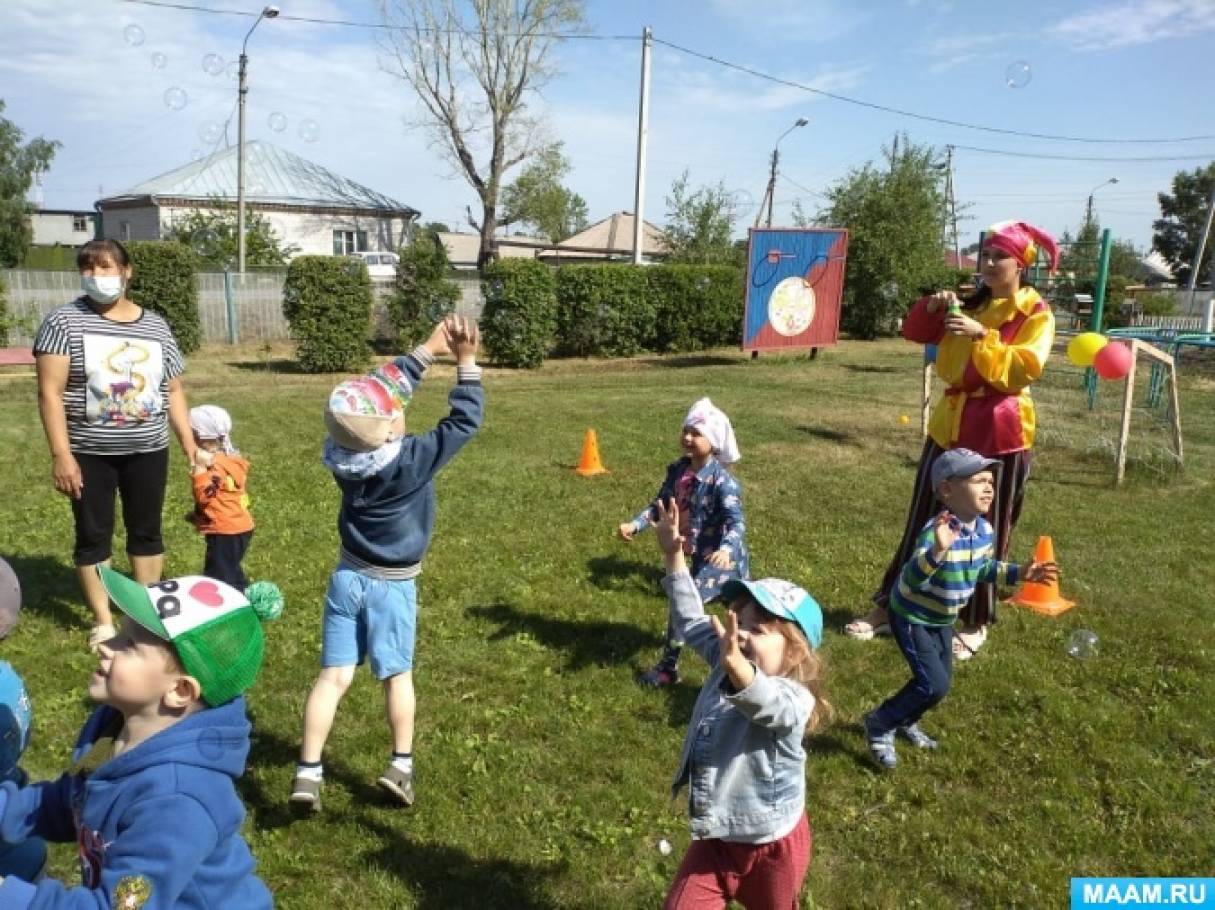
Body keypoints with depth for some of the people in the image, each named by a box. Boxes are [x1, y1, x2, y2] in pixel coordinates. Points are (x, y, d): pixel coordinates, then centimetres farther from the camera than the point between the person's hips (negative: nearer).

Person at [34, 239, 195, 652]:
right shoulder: (65, 321, -6)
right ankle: (102, 621, 17)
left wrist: (190, 447, 4)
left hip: (148, 451, 3)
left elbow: (173, 390, 9)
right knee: (93, 535, 6)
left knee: (146, 531, 11)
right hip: (89, 454, -3)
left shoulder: (156, 326, 5)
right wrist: (61, 454, -16)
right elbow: (50, 392, -10)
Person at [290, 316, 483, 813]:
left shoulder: (344, 449, -10)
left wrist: (427, 349, 5)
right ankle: (401, 764, 20)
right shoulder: (413, 459, -24)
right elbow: (464, 420, -17)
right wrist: (466, 359, -14)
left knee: (333, 676, 5)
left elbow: (380, 387, 2)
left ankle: (308, 773, 5)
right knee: (397, 675, 13)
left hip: (348, 577, 4)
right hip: (392, 585, -3)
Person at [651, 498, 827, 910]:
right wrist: (674, 557, -1)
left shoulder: (792, 701, -29)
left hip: (772, 844, -5)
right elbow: (692, 622, 4)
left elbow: (763, 702, -52)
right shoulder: (726, 664, -8)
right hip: (717, 837, 6)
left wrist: (736, 667, -74)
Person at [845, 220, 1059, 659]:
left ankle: (974, 623, 20)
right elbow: (915, 333, 12)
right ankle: (889, 606, 19)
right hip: (950, 425, 6)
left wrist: (982, 336, -26)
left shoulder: (1036, 314, -5)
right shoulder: (971, 304, 12)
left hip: (999, 433, -5)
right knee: (922, 522, 10)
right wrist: (932, 308, -7)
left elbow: (1025, 368, -18)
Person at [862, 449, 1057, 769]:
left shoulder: (984, 530, -7)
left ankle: (906, 722, 44)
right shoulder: (936, 531, -35)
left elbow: (984, 569, 13)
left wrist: (1020, 573, 3)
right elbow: (911, 580, -47)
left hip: (941, 618, 9)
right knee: (935, 685, -12)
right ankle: (879, 725, 8)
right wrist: (938, 551, -62)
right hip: (911, 617, -8)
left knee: (942, 679, 18)